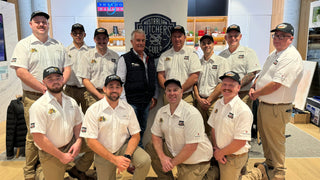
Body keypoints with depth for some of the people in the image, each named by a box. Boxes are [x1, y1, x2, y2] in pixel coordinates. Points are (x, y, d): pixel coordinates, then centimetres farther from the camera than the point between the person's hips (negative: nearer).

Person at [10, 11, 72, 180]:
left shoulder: (58, 45, 14)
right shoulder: (24, 45, 1)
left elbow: (67, 68, 12)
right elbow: (21, 72, -10)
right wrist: (43, 88, -16)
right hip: (33, 98, -3)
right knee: (34, 135, 2)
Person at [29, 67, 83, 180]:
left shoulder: (71, 102, 2)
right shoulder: (38, 106, -18)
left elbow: (78, 123, 11)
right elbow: (39, 138, -21)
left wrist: (78, 142, -7)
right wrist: (61, 156, -18)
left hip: (70, 145, 5)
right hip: (51, 153, -5)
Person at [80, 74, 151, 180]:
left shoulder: (128, 109, -4)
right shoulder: (93, 110, -12)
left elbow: (135, 135, -3)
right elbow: (91, 141, -15)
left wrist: (127, 156, -21)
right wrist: (114, 159, -21)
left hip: (125, 146, 1)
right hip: (103, 154, -1)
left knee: (145, 160, -23)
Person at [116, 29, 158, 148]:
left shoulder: (150, 59, 13)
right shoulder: (125, 59, -4)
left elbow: (154, 80, 18)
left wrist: (155, 97, 10)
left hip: (146, 102, 6)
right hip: (131, 102, -5)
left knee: (142, 130, 17)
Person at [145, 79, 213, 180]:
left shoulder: (192, 114, -24)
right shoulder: (161, 112, -3)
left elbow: (191, 147, -24)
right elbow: (156, 136, 3)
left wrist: (173, 163, -16)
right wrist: (162, 157, -12)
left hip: (196, 161, -6)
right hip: (174, 152, 6)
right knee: (150, 148, -6)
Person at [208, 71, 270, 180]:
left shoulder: (243, 111, -23)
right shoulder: (218, 104, 1)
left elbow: (240, 142, -24)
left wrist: (220, 153, -14)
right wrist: (216, 148, -3)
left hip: (234, 157, -7)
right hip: (220, 154, 7)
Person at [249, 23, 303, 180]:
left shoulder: (292, 57, -19)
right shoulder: (274, 54, 13)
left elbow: (275, 85, -25)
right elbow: (262, 74, 19)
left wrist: (256, 94, -12)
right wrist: (253, 88, 1)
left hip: (277, 108, -9)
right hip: (263, 103, 9)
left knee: (275, 141, 4)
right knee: (265, 137, 21)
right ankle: (268, 164, 41)